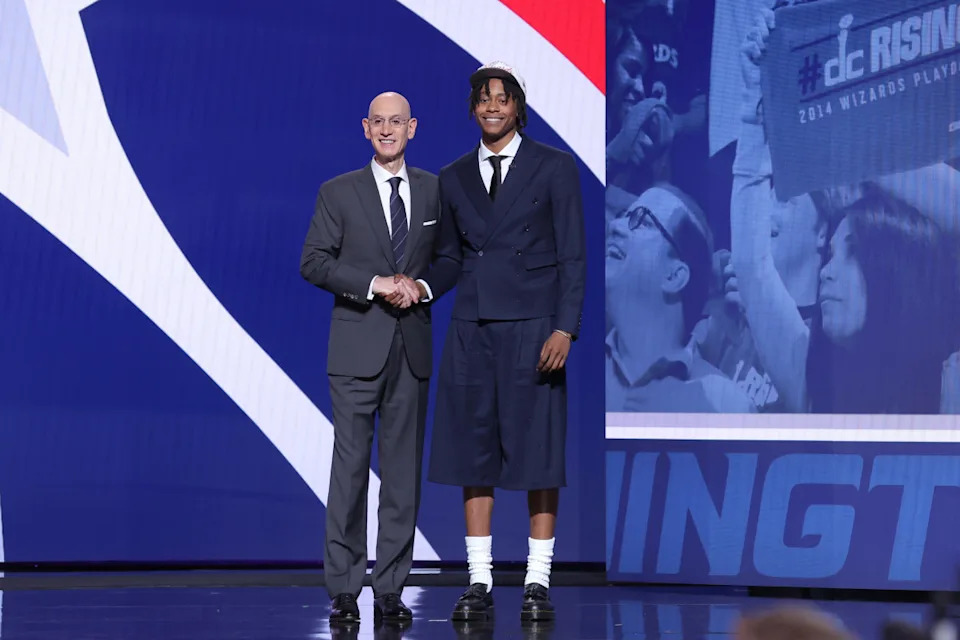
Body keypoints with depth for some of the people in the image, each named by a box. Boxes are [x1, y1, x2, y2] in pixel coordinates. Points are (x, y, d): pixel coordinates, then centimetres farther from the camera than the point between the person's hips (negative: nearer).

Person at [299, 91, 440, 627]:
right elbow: (314, 262, -3)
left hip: (413, 346, 3)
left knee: (404, 471, 5)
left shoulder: (434, 190, 10)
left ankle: (391, 589, 11)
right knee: (350, 466, -3)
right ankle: (344, 589, 3)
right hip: (358, 347, -2)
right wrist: (373, 284, -15)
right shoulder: (339, 192, 3)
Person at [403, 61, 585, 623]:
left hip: (531, 327, -4)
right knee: (473, 452, 3)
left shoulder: (554, 167, 1)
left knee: (537, 451, -1)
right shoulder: (454, 177, 13)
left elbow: (573, 255, -2)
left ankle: (538, 582, 7)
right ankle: (480, 583, 10)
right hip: (472, 329, 4)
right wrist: (425, 287, -3)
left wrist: (565, 329, -11)